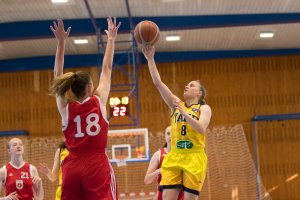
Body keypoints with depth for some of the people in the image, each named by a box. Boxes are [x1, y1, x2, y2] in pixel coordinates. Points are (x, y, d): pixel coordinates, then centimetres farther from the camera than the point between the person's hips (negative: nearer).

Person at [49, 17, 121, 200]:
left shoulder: (65, 107, 6)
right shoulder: (99, 101, 1)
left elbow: (58, 75, 15)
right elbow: (107, 68, 11)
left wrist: (61, 42, 17)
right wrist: (111, 39, 22)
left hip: (72, 167, 3)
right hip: (97, 166, -3)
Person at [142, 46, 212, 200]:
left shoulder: (204, 108, 3)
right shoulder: (176, 104, 13)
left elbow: (202, 129, -17)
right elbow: (158, 83, 4)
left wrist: (183, 111, -21)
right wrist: (150, 59, -4)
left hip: (194, 158, -3)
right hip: (174, 157, 3)